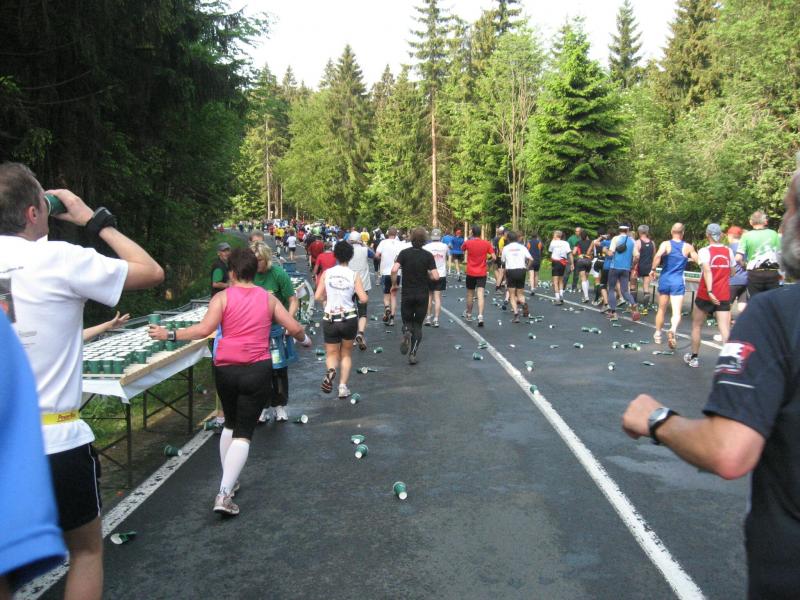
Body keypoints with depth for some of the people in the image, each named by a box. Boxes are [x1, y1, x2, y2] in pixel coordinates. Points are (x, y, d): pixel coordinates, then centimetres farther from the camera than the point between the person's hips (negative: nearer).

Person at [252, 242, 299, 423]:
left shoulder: (278, 274, -12)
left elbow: (293, 301, -10)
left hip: (276, 329, -3)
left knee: (279, 370, 7)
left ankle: (280, 405, 23)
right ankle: (263, 407, 20)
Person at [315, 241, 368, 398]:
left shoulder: (327, 273, -5)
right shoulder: (354, 275, -7)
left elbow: (318, 297, -7)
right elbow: (364, 299, -13)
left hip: (330, 319, 0)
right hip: (349, 319, 0)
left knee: (332, 353, 14)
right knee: (347, 353, 19)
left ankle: (331, 370, -18)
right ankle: (343, 386, 12)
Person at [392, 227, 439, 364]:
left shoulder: (404, 253, -4)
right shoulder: (428, 255, -5)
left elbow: (394, 270, -18)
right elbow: (435, 277, -12)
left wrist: (394, 284, -1)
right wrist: (427, 275, 9)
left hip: (407, 294, 0)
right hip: (422, 295, 0)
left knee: (407, 321, 16)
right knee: (418, 325, 10)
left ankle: (407, 332, -19)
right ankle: (412, 354, 2)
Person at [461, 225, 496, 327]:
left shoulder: (468, 243, -6)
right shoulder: (486, 243, -5)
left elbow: (463, 248, 17)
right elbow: (494, 257, -7)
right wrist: (489, 261, 13)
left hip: (470, 273, 0)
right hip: (482, 273, 0)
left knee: (470, 294, 15)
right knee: (480, 294, -6)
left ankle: (468, 314, 32)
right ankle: (480, 316, -21)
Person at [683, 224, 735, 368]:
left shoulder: (704, 251, -8)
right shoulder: (728, 251, 5)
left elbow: (707, 270, -22)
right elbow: (731, 272, 14)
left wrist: (709, 291, -29)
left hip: (705, 295, -3)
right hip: (724, 296, 3)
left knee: (696, 326, 16)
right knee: (725, 329, -5)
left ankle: (694, 357, 27)